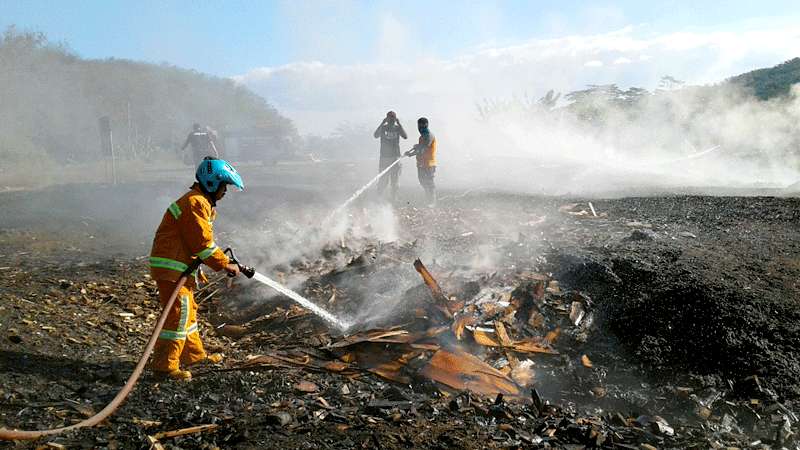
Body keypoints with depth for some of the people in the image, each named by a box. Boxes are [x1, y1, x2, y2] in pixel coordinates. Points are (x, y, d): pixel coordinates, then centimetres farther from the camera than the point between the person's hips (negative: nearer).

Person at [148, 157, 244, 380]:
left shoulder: (202, 203, 18)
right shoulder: (196, 203, -17)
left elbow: (203, 240, 20)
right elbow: (203, 244, -20)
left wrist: (225, 261, 12)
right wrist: (225, 265, -11)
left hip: (180, 267, 11)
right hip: (171, 267, -11)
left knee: (188, 310, 20)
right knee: (179, 314, -10)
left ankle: (194, 355, 34)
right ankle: (165, 365, -5)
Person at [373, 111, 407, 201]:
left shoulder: (398, 128, 4)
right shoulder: (383, 128, 0)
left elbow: (405, 137, -13)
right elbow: (375, 135, -19)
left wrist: (399, 124, -17)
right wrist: (382, 123, -24)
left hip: (396, 157, 2)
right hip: (384, 157, -2)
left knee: (395, 180, 5)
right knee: (383, 180, -4)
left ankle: (394, 199, 12)